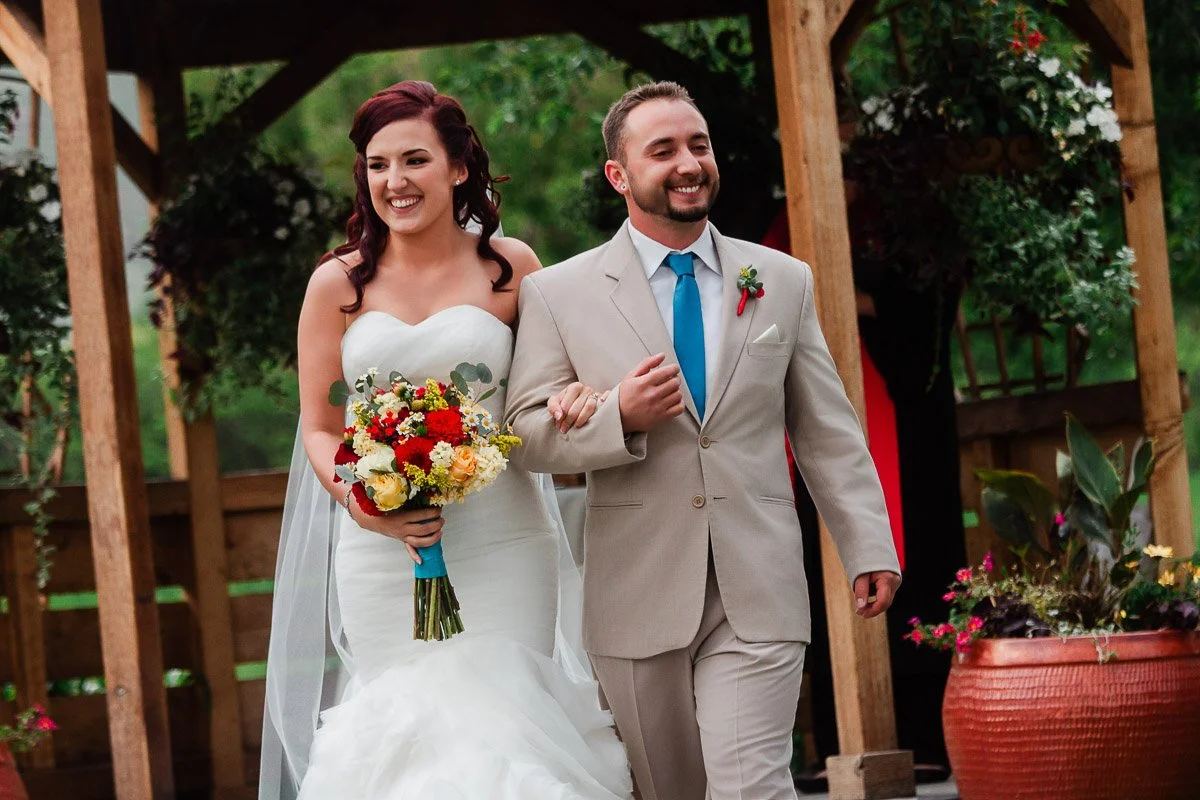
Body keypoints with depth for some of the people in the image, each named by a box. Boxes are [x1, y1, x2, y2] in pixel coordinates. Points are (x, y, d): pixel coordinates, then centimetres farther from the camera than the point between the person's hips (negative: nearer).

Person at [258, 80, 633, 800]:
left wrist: (576, 403, -11)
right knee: (412, 730, -3)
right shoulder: (338, 284, 6)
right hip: (381, 554, 1)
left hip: (501, 549, 0)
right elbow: (321, 430, 8)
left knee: (500, 727, -5)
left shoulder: (508, 267, 5)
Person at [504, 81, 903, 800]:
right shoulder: (558, 294, 3)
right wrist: (619, 418, -17)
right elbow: (526, 433, 1)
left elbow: (829, 433, 11)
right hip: (637, 598, 0)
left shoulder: (785, 281, 10)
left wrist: (870, 547, 4)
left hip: (759, 597, 0)